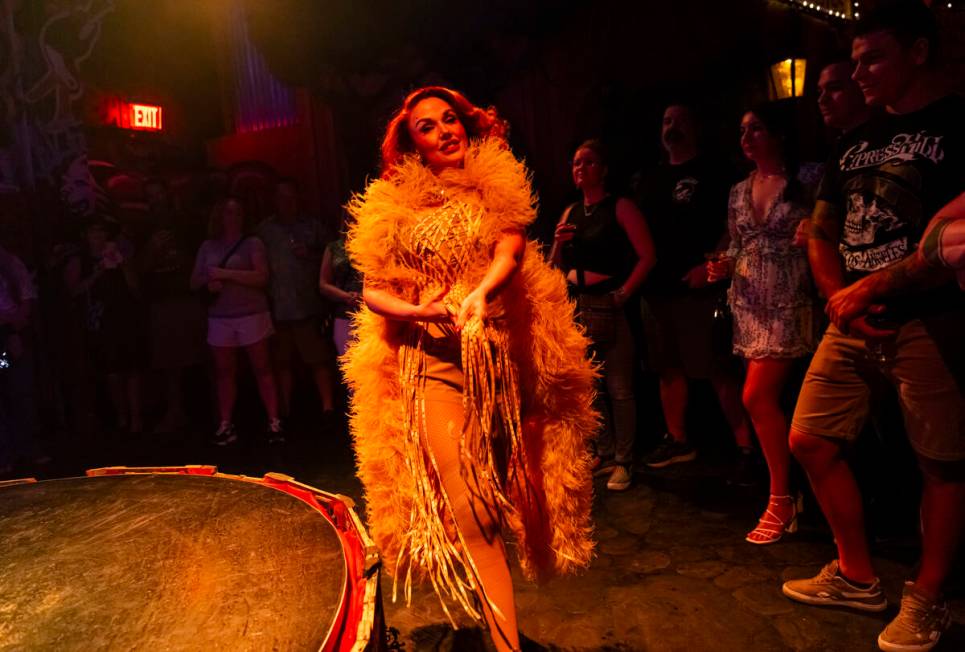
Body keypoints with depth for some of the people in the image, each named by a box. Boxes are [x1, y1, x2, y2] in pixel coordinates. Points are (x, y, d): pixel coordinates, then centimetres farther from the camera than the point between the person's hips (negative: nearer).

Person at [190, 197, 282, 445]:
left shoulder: (252, 243, 1)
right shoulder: (207, 246, 12)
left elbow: (262, 277, -12)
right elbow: (194, 282, 14)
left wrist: (225, 273, -15)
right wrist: (208, 282, -9)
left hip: (252, 314, -3)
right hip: (219, 317, 4)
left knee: (262, 369, -1)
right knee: (224, 372, 7)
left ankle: (274, 422, 2)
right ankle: (225, 425, 14)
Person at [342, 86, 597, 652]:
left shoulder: (496, 183, 9)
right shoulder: (395, 205, 10)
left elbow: (512, 246, -9)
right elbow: (373, 291, 4)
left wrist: (479, 294, -30)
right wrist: (420, 310, -16)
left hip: (505, 354, 1)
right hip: (434, 363, 0)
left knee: (518, 491, 7)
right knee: (470, 513, -11)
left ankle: (494, 607, 35)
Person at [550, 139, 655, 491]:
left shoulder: (619, 207, -2)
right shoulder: (570, 212, 14)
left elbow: (647, 255, -10)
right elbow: (556, 266, 15)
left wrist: (624, 292, -15)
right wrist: (559, 243, -3)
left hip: (609, 305, -6)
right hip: (576, 305, 6)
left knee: (619, 388, -1)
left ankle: (623, 462, 11)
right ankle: (603, 454, 25)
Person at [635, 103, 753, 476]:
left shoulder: (711, 174, 0)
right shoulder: (652, 180, 19)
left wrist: (709, 264, -19)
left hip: (696, 288, -7)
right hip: (657, 289, 7)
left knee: (718, 371, -7)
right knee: (668, 368, 12)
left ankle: (746, 447, 3)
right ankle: (678, 441, 25)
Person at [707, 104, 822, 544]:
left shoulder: (807, 179, -2)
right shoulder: (738, 191, 14)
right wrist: (723, 267, -1)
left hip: (789, 303, -5)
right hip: (749, 304, 6)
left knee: (757, 397, -13)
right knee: (768, 400, 8)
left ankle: (780, 500, 3)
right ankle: (787, 494, 22)